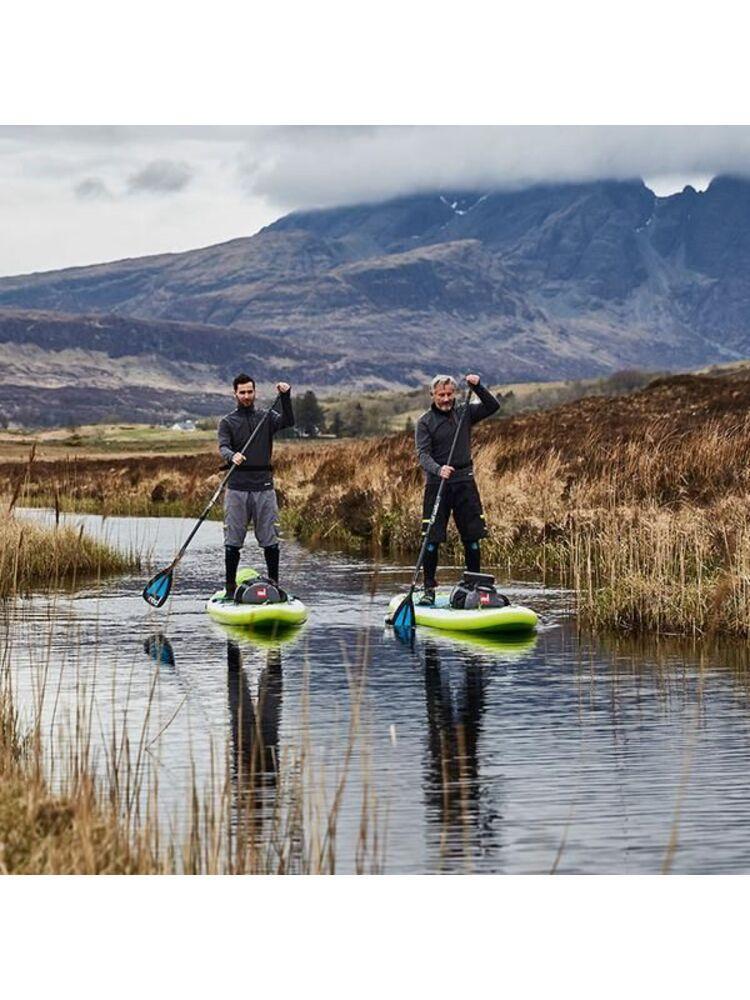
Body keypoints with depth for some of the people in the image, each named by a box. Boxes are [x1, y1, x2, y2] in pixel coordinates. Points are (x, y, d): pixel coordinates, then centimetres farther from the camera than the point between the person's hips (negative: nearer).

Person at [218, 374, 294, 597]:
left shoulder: (266, 417, 9)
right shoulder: (227, 422, 6)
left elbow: (288, 422, -10)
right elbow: (223, 447, -10)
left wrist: (285, 397, -23)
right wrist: (232, 456, -32)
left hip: (264, 487, 1)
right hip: (237, 488, -1)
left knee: (270, 541, 2)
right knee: (233, 541, 1)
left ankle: (274, 584, 10)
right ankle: (230, 587, 8)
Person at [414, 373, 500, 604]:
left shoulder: (464, 413, 9)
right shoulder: (425, 422, -2)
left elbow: (493, 407, 3)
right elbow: (423, 454, -12)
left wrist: (477, 386, -11)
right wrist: (438, 470, -31)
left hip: (464, 481, 3)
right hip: (437, 483, -3)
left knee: (472, 537, 3)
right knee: (432, 539, -5)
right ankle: (429, 588, 3)